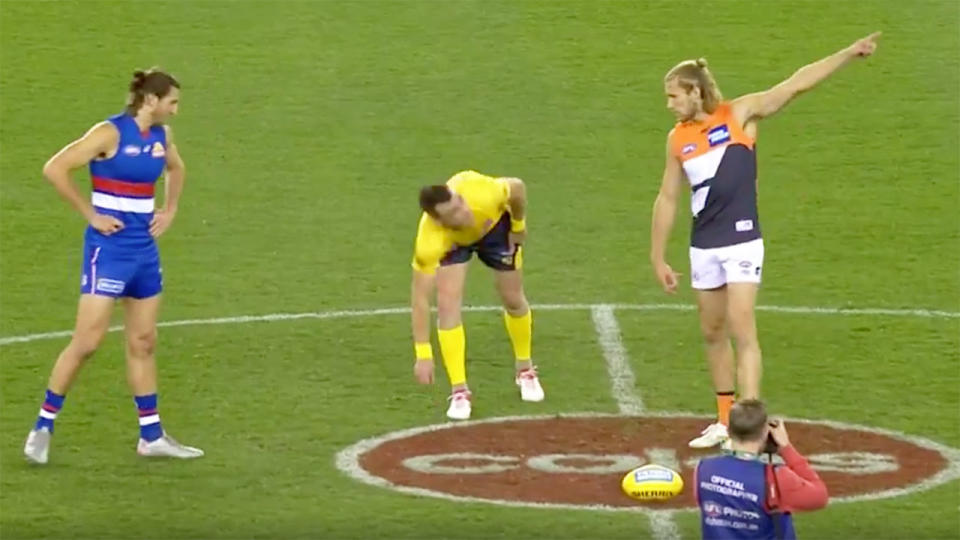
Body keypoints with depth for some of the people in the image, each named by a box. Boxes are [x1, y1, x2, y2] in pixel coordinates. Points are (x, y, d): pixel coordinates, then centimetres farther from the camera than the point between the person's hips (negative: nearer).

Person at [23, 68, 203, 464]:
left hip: (144, 248, 7)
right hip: (109, 246, -7)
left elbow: (175, 169, 31)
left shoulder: (160, 136, 7)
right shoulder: (111, 133, -15)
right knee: (87, 341, -8)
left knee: (143, 342, 12)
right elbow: (55, 169, -20)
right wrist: (91, 214, -17)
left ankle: (152, 436, 18)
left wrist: (169, 210, 16)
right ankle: (43, 427, 3)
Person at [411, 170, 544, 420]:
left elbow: (517, 187, -21)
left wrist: (518, 225, -6)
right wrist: (423, 355, -40)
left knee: (514, 301, 9)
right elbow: (420, 298, -39)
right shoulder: (430, 241, -45)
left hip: (495, 224, 2)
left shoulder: (482, 192, -45)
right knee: (447, 304, -18)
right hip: (451, 242, -1)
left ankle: (525, 371, 36)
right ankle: (459, 392, -6)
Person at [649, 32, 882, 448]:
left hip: (741, 241, -5)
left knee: (742, 330, -13)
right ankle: (725, 421, 26)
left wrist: (849, 54, -18)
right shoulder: (678, 138, 8)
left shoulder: (740, 114, -4)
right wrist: (658, 258, 15)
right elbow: (667, 199, 15)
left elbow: (796, 84, -11)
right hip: (703, 247, 5)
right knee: (712, 333, 13)